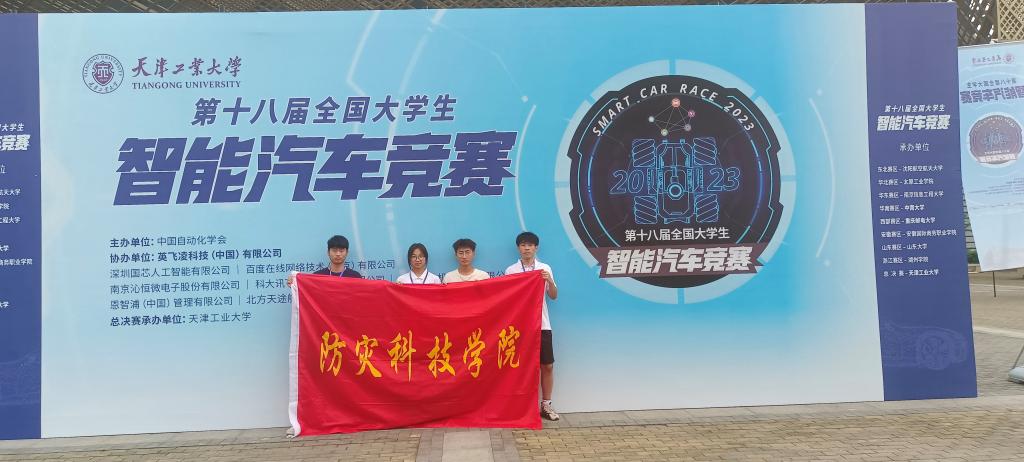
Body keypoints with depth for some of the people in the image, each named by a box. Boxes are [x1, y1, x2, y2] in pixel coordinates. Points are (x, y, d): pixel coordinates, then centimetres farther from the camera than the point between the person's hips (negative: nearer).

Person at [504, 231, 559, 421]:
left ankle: (546, 404, 13)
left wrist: (549, 281, -16)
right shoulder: (510, 271, 2)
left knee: (547, 365, 2)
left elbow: (554, 296, 1)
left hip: (541, 324, 1)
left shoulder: (545, 269, 4)